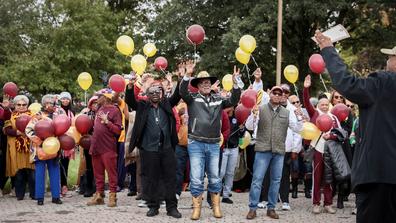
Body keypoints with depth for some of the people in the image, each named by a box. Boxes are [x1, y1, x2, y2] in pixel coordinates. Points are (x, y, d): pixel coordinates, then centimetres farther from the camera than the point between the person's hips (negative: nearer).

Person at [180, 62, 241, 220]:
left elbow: (233, 101, 2)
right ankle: (196, 208, 11)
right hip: (196, 144, -3)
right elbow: (183, 92, -16)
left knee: (214, 178, 11)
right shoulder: (193, 98, 1)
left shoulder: (218, 99, 10)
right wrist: (187, 75, -30)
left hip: (214, 145, 3)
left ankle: (216, 206, 23)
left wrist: (235, 83, -10)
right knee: (196, 179, 0)